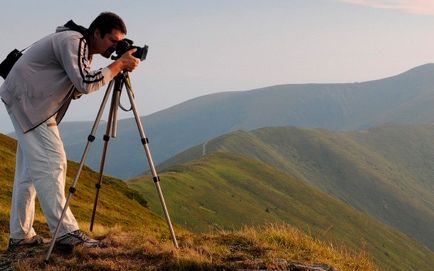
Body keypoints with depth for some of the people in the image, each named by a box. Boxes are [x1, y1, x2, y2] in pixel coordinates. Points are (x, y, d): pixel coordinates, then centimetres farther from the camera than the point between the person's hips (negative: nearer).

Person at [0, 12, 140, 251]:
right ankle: (65, 231, -19)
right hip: (26, 100, -11)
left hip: (30, 104, 11)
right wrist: (119, 64, -22)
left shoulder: (83, 49, 13)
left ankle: (21, 235, 13)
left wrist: (118, 67, -1)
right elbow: (86, 84, -30)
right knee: (50, 163, -15)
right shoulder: (73, 41, -18)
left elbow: (77, 89, 9)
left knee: (30, 167, 9)